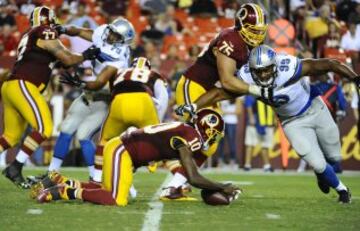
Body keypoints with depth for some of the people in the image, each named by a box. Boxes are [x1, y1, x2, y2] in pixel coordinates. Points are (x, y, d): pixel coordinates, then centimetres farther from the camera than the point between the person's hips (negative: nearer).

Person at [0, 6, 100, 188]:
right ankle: (15, 167, -17)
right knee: (43, 128, -13)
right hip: (22, 86, -9)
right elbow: (67, 59, 0)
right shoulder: (45, 33, -2)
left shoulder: (29, 37, 25)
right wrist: (86, 56, 15)